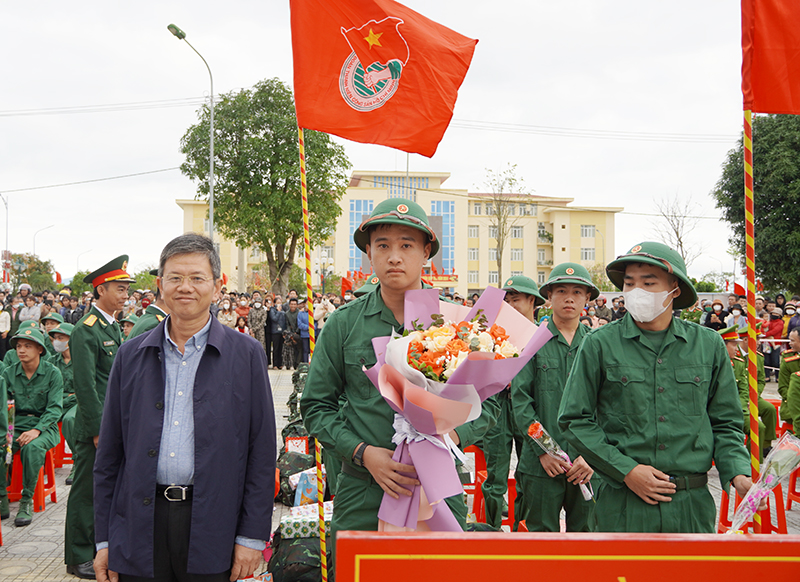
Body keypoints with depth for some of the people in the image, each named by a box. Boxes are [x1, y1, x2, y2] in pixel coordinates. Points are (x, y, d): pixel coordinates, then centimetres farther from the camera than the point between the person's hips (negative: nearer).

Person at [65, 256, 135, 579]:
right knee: (87, 491, 3)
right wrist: (99, 430, -18)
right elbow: (85, 385, -19)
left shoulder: (114, 327, 13)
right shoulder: (86, 330, -15)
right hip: (96, 426, -9)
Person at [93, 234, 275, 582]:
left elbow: (262, 452, -2)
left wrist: (252, 536, -5)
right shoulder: (131, 355, 7)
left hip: (212, 528, -2)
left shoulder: (246, 354, -1)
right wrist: (104, 538, 7)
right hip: (140, 525, 2)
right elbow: (109, 453, 9)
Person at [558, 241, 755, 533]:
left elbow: (725, 423, 11)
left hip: (693, 502, 2)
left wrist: (738, 473, -6)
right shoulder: (599, 345, -3)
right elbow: (575, 420, -2)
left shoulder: (709, 345, 5)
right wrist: (625, 470, -10)